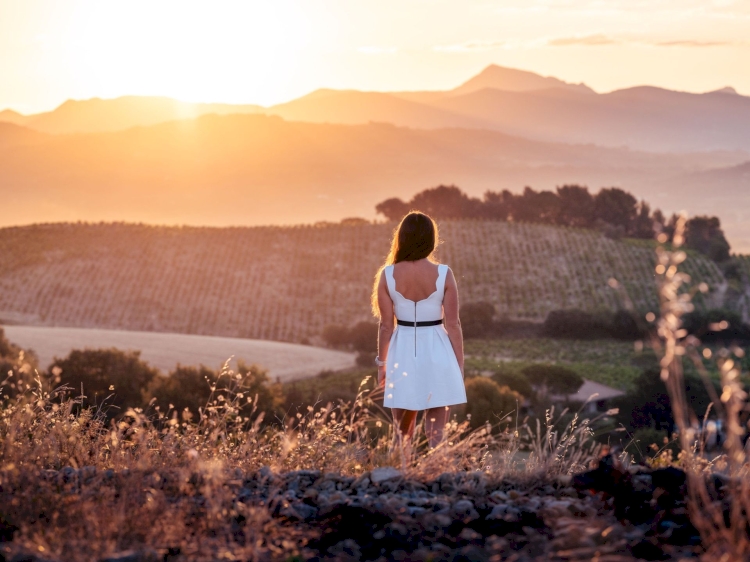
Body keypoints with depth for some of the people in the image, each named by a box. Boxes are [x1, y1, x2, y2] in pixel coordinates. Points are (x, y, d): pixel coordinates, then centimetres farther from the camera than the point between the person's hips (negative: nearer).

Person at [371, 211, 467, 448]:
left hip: (403, 352, 1)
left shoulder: (388, 275, -6)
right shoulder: (443, 274, -9)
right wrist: (459, 364, 4)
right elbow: (452, 324, -6)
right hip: (436, 353, -1)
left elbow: (386, 325, -2)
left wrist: (382, 363, 11)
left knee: (403, 432, 14)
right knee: (436, 434, 4)